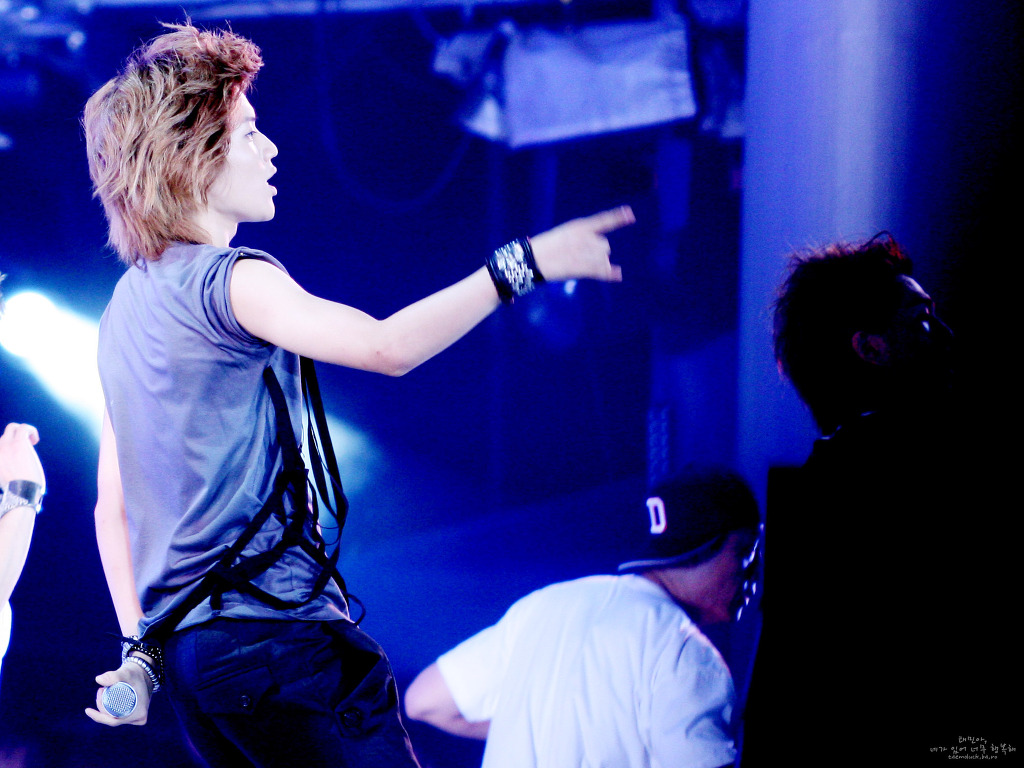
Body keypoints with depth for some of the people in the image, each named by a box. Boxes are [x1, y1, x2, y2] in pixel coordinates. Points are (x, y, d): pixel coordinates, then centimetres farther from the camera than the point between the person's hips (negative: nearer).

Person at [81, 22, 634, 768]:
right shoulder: (225, 281, -13)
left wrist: (140, 643, 21)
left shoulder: (130, 301, 15)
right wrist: (523, 263, -24)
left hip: (189, 648, 9)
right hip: (275, 634, -9)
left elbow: (113, 505, 18)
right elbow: (385, 346, -28)